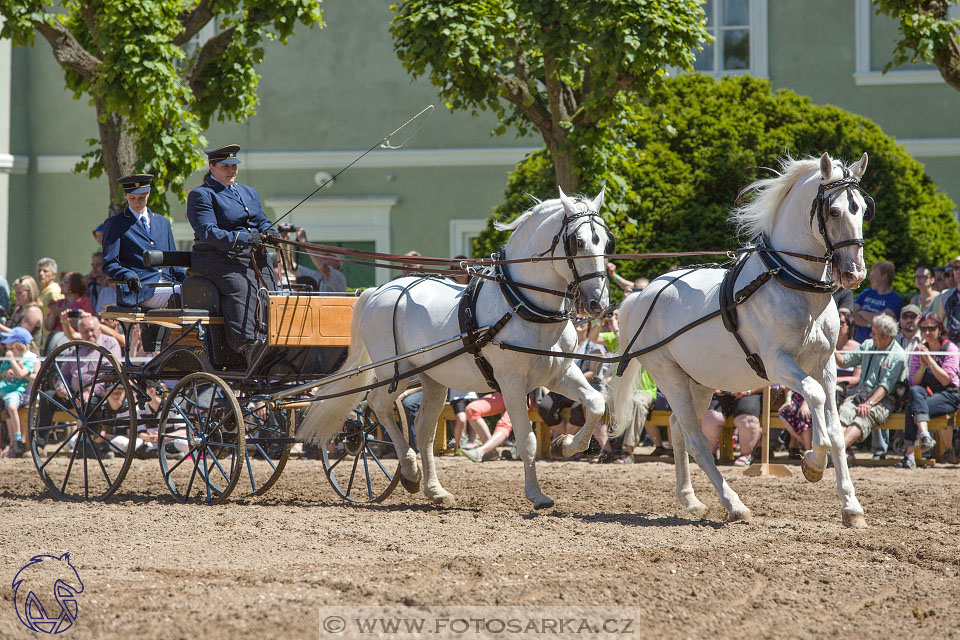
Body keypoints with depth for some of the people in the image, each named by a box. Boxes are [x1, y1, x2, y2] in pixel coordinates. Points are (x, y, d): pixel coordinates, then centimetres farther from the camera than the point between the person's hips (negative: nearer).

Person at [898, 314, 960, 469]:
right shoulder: (918, 350, 13)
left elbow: (946, 380, -11)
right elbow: (913, 382, 6)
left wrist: (930, 360, -15)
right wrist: (922, 366, -12)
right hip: (926, 394, 4)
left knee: (911, 409, -31)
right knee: (915, 391, -34)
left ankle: (910, 454, -36)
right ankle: (924, 434, -49)